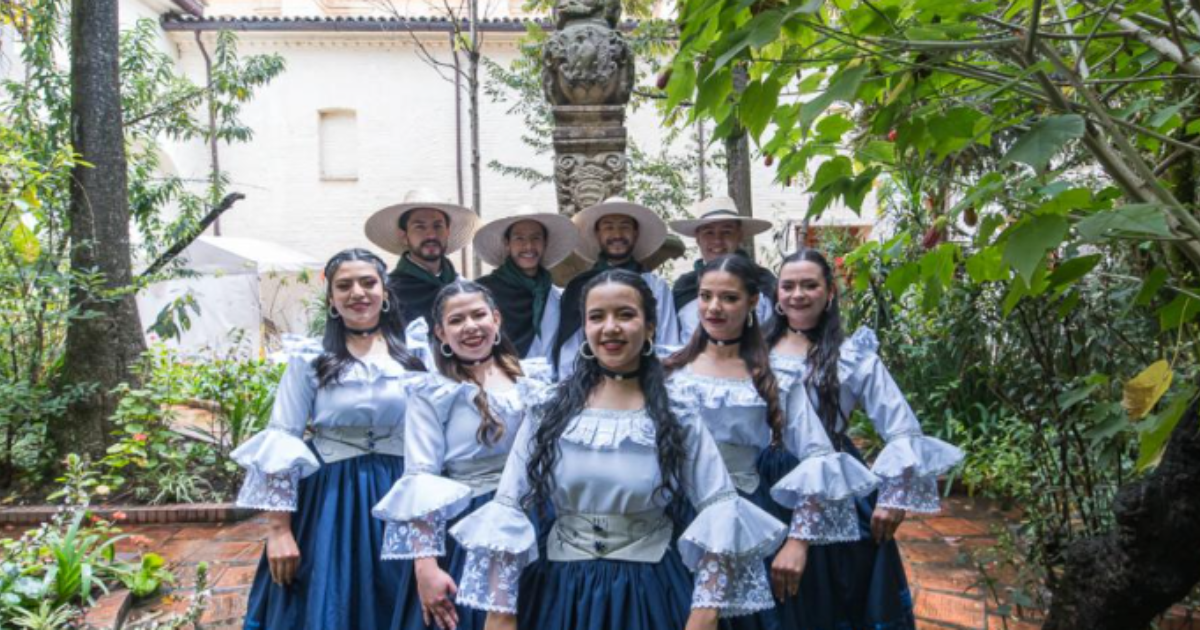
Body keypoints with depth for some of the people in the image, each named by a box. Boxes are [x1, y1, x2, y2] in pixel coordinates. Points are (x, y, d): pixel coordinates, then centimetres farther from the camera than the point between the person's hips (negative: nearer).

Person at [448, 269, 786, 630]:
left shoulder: (679, 420, -3)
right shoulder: (549, 413, -1)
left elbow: (721, 508, -7)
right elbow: (507, 509, -4)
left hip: (650, 596, -1)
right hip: (562, 594, 1)